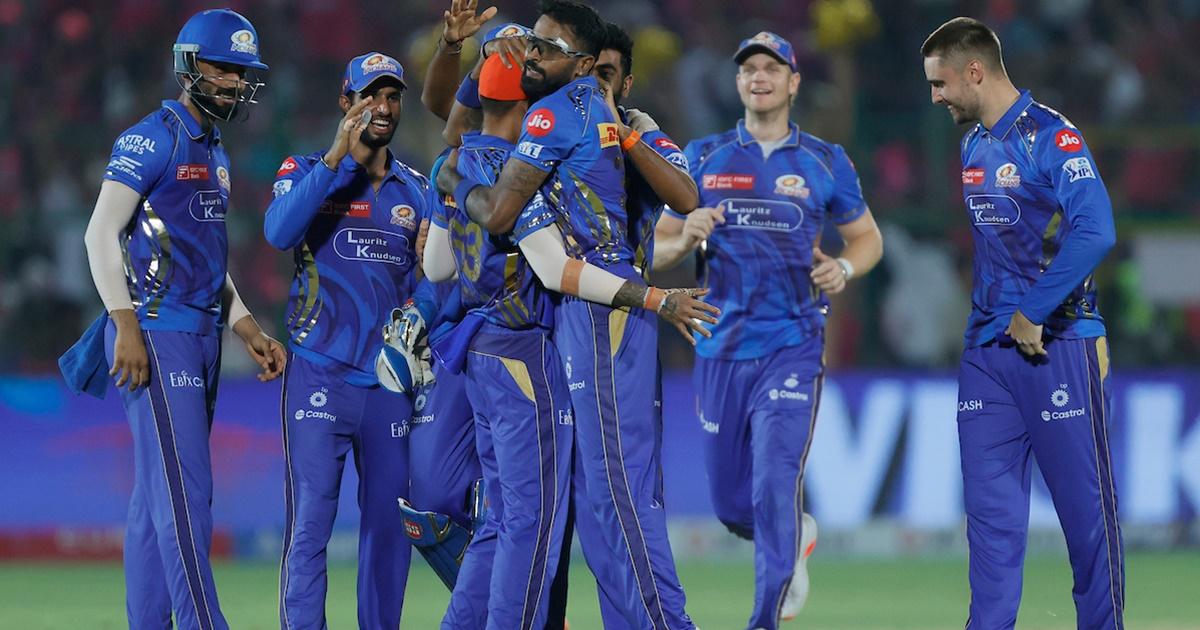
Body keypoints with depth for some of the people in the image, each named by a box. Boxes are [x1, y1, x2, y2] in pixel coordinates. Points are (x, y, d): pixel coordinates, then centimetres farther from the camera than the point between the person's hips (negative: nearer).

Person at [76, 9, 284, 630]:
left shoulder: (215, 154, 19)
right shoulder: (153, 139, -9)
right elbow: (101, 233, -13)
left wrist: (249, 331, 19)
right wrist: (127, 328, -19)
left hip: (201, 339, 9)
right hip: (157, 336, -9)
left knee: (156, 498, 9)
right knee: (184, 495, -12)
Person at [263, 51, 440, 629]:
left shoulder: (418, 192, 14)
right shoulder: (307, 171, 3)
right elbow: (279, 232, -18)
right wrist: (338, 158, -23)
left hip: (391, 381, 4)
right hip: (320, 376, -4)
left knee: (389, 523, 5)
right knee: (310, 521, -10)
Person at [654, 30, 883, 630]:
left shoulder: (826, 161, 5)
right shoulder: (702, 157, 8)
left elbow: (867, 238, 14)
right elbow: (657, 247, 9)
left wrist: (844, 268, -8)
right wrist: (686, 238, -14)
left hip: (792, 349, -2)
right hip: (721, 351, 2)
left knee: (774, 488, -17)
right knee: (731, 503, 9)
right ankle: (795, 535, 41)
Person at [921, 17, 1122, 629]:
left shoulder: (1050, 137, -13)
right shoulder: (973, 146, 12)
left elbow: (1094, 231, -24)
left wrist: (1032, 315, -20)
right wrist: (991, 318, 11)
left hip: (1057, 344, -8)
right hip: (987, 348, 8)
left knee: (1086, 507, -2)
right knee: (990, 508, 4)